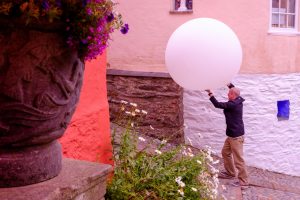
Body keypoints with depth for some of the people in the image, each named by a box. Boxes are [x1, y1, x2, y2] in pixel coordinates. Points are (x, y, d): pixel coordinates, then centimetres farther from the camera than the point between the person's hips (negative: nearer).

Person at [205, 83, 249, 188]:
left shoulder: (232, 104, -23)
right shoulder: (238, 100, 3)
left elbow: (217, 104, -21)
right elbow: (235, 91, 25)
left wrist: (210, 93, -14)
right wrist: (229, 84, 18)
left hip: (236, 135, -10)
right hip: (232, 134, 10)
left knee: (238, 159, -5)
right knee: (225, 152, 22)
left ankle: (244, 181, 2)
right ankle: (230, 173, 36)